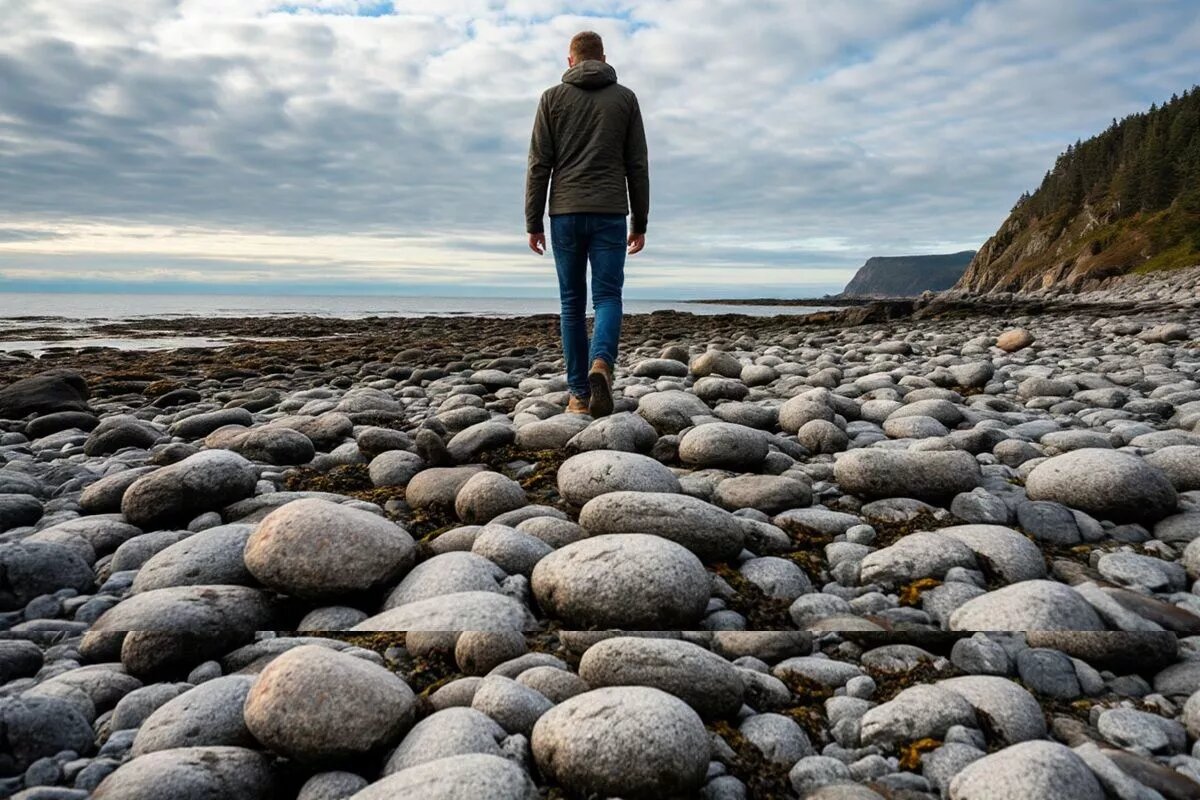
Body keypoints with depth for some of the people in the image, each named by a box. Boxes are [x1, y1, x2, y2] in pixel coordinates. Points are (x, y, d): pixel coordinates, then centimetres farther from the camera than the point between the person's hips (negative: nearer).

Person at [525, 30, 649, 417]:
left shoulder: (552, 97, 8)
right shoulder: (625, 98, 10)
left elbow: (539, 164, 1)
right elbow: (637, 165, 6)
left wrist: (533, 222, 3)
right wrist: (640, 223, 9)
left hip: (565, 214, 0)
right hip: (609, 214, 0)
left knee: (572, 303, 6)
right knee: (607, 297, 2)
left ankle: (579, 393, 5)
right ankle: (601, 364, -27)